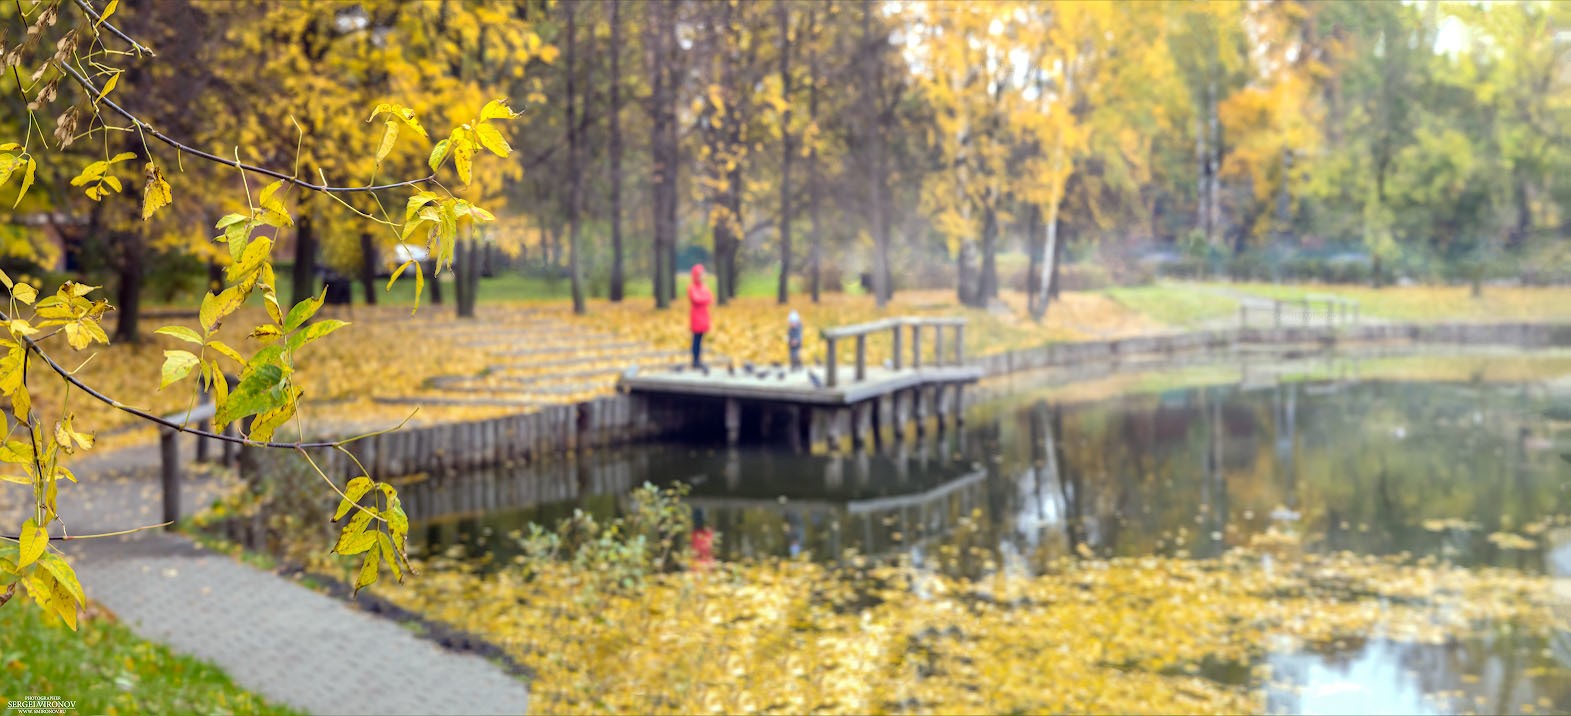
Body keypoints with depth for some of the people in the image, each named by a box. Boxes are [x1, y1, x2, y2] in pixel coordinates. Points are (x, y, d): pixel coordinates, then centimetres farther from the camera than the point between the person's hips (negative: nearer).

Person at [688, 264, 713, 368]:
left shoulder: (705, 287, 12)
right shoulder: (691, 287, -9)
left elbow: (711, 299, 3)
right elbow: (695, 299, -21)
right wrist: (706, 298, -9)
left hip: (704, 315, 7)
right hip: (696, 315, -7)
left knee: (700, 338, 8)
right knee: (696, 338, -6)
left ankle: (699, 360, 12)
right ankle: (695, 360, -4)